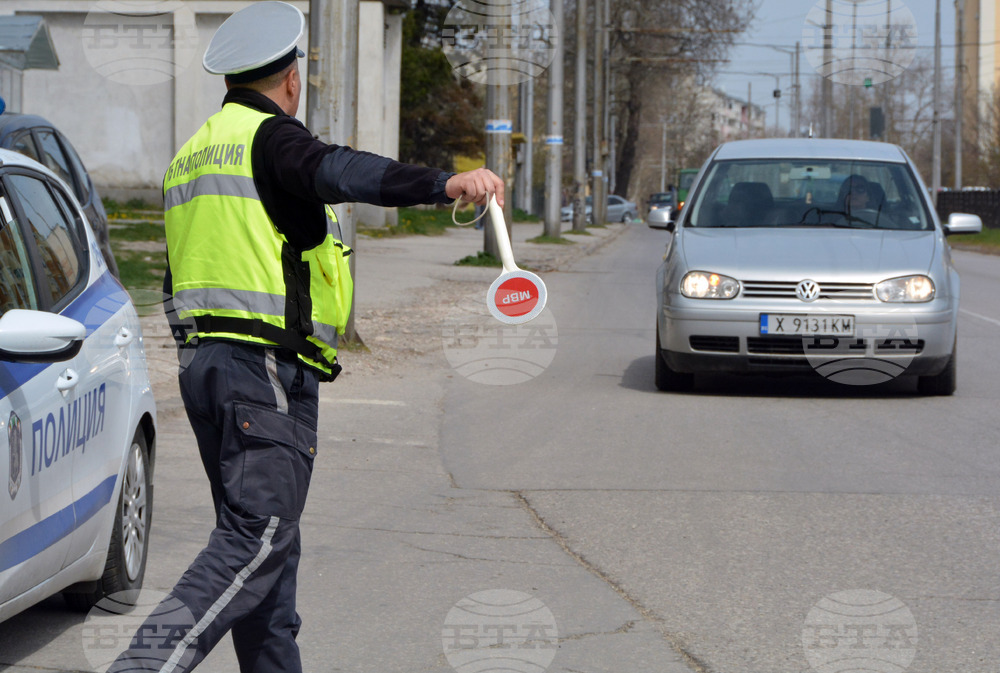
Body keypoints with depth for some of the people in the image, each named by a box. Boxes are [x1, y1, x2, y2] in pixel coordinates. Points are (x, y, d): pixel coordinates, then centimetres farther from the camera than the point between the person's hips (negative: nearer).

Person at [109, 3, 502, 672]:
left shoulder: (190, 157, 21)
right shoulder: (271, 137, -7)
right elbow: (338, 172, -29)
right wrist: (443, 183, -42)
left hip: (202, 359, 10)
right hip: (267, 366, -10)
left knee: (264, 539, 14)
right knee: (259, 536, -16)